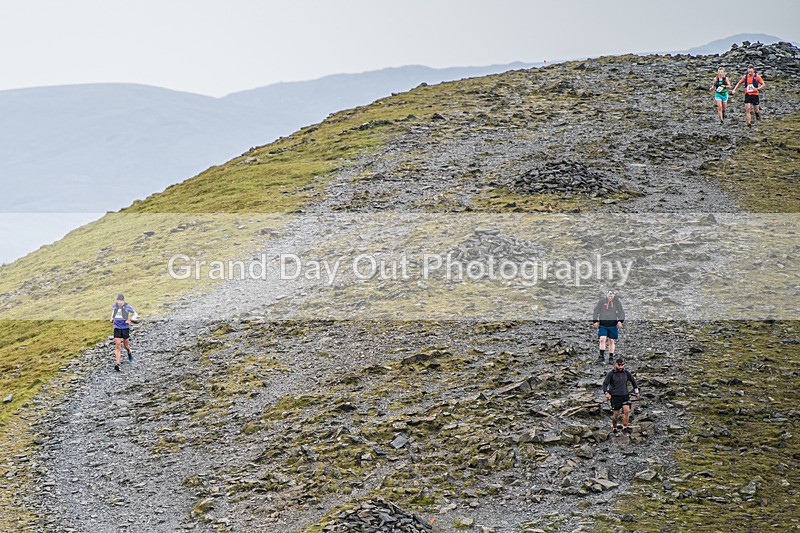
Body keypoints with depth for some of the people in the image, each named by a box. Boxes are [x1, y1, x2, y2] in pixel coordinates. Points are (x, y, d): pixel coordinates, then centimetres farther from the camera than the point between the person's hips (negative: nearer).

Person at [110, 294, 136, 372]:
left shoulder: (127, 306, -9)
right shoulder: (114, 305, 0)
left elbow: (134, 313, 4)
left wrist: (130, 320, -12)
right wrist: (112, 317, 16)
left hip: (125, 328, -1)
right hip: (117, 328, 1)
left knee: (126, 345, 10)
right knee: (117, 345, -11)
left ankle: (129, 353, 49)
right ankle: (117, 364, -13)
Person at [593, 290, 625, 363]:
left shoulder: (617, 302, -2)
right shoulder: (601, 301, -2)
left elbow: (621, 312, 2)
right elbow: (596, 311, 7)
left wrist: (620, 321, -13)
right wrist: (596, 321, 0)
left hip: (613, 325, 0)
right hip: (603, 324, 0)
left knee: (611, 341, 6)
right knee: (602, 339, -15)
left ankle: (611, 357, 18)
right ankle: (602, 356, -10)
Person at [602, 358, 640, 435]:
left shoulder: (626, 373, 1)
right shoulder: (611, 374, -9)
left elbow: (633, 380, 18)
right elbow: (605, 384, -9)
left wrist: (636, 391, 22)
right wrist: (606, 393, -26)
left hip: (625, 395, 2)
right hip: (615, 396, -2)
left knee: (627, 411, -14)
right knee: (616, 414, 2)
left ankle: (625, 428, -1)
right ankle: (614, 428, 24)